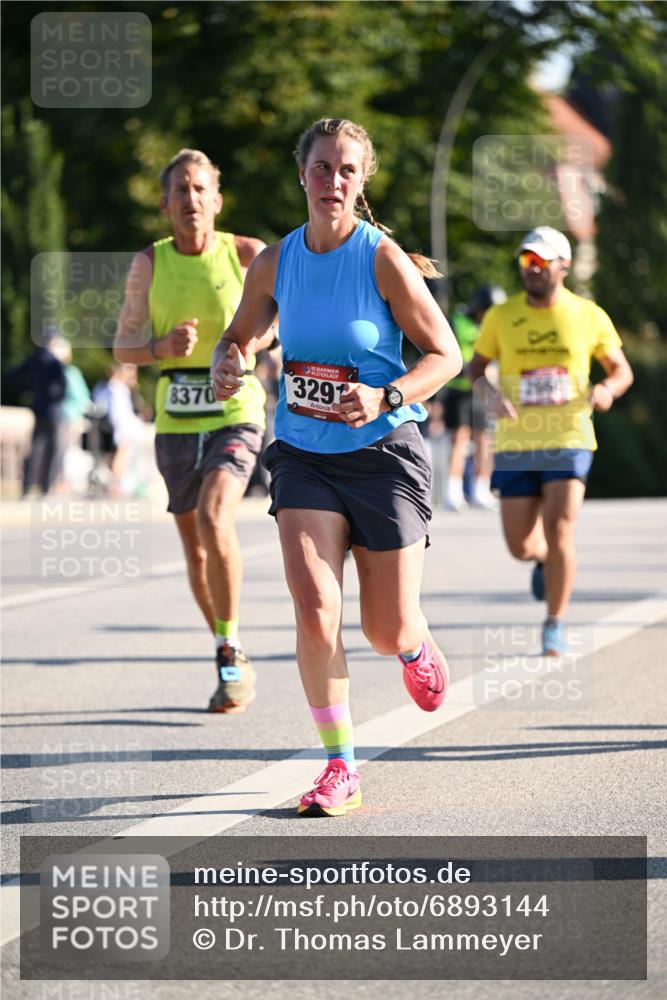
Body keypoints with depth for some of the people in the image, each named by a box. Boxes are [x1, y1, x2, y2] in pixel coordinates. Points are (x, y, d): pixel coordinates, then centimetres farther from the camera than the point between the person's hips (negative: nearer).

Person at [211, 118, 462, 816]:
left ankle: (416, 648, 42)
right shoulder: (275, 261, 1)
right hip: (304, 456, 3)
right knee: (313, 607, -17)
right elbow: (240, 335, 18)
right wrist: (225, 366, -6)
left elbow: (445, 354, -7)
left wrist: (383, 398, -23)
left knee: (389, 634, 2)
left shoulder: (383, 258, -11)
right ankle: (340, 768, -5)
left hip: (384, 453, -3)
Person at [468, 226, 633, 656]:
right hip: (516, 444, 2)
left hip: (568, 442, -2)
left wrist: (607, 389, -12)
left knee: (559, 532, -15)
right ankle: (545, 558, 41)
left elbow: (622, 369, 11)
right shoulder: (501, 317, 1)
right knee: (520, 546, 3)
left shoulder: (589, 316, 0)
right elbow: (476, 368, 12)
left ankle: (556, 626, 1)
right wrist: (490, 393, -11)